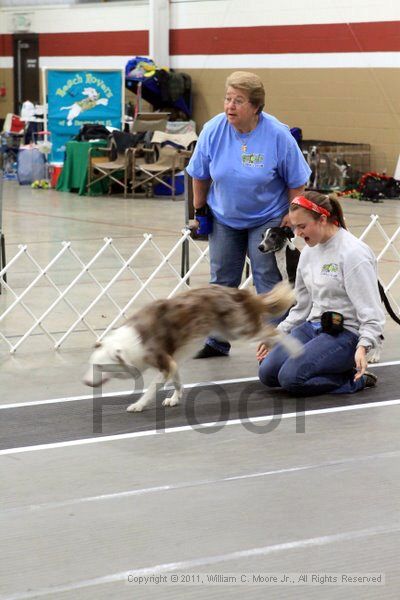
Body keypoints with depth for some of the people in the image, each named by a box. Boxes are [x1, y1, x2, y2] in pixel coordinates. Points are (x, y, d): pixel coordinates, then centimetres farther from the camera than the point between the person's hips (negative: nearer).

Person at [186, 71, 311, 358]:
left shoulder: (278, 135, -21)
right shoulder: (214, 130, -14)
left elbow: (296, 182, -10)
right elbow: (200, 175, 1)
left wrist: (292, 216, -10)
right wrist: (199, 209, 8)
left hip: (267, 219, -3)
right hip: (224, 218, 3)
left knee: (268, 280, -4)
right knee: (222, 280, 10)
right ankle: (218, 341, 22)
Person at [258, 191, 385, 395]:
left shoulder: (353, 253, -16)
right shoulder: (309, 251, 9)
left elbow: (371, 311, -18)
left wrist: (363, 346, -32)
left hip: (345, 333, -8)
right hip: (313, 327, 8)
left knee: (290, 377, -25)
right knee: (267, 372, -9)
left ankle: (355, 379, -6)